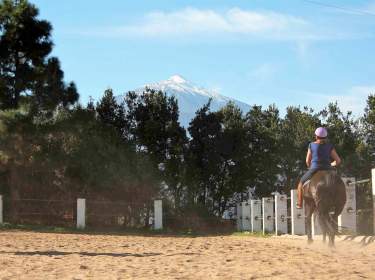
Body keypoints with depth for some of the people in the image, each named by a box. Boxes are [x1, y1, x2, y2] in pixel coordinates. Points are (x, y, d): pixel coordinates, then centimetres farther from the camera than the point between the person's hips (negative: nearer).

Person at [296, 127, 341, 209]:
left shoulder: (312, 145, -2)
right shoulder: (329, 146, 1)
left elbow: (307, 161, 3)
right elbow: (338, 161, 0)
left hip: (314, 170, -2)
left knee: (301, 183, 24)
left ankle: (299, 204, 25)